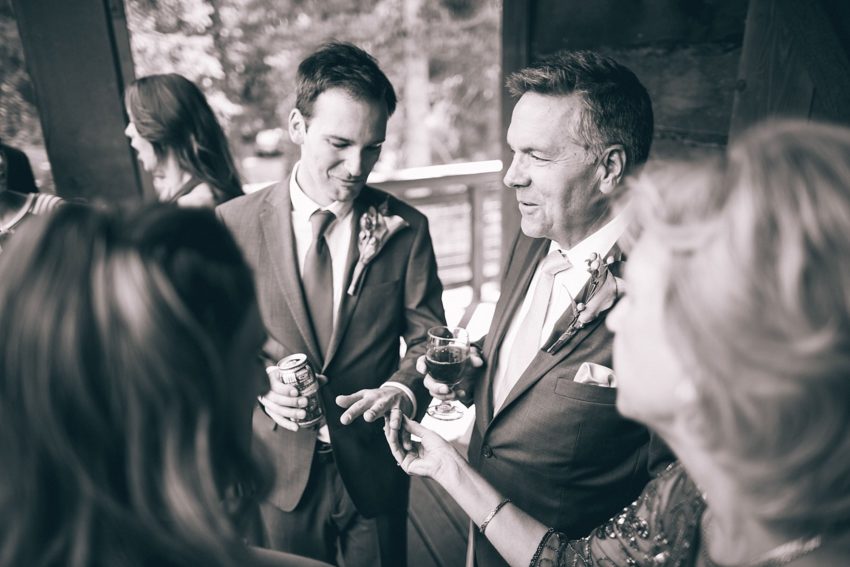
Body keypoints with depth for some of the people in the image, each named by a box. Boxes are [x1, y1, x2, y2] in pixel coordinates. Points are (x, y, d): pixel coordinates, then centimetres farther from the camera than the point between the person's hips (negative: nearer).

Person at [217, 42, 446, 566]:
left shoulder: (405, 228, -9)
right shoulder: (234, 224, -9)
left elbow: (428, 337, -5)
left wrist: (402, 390, -24)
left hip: (375, 467, 0)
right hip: (280, 466, 1)